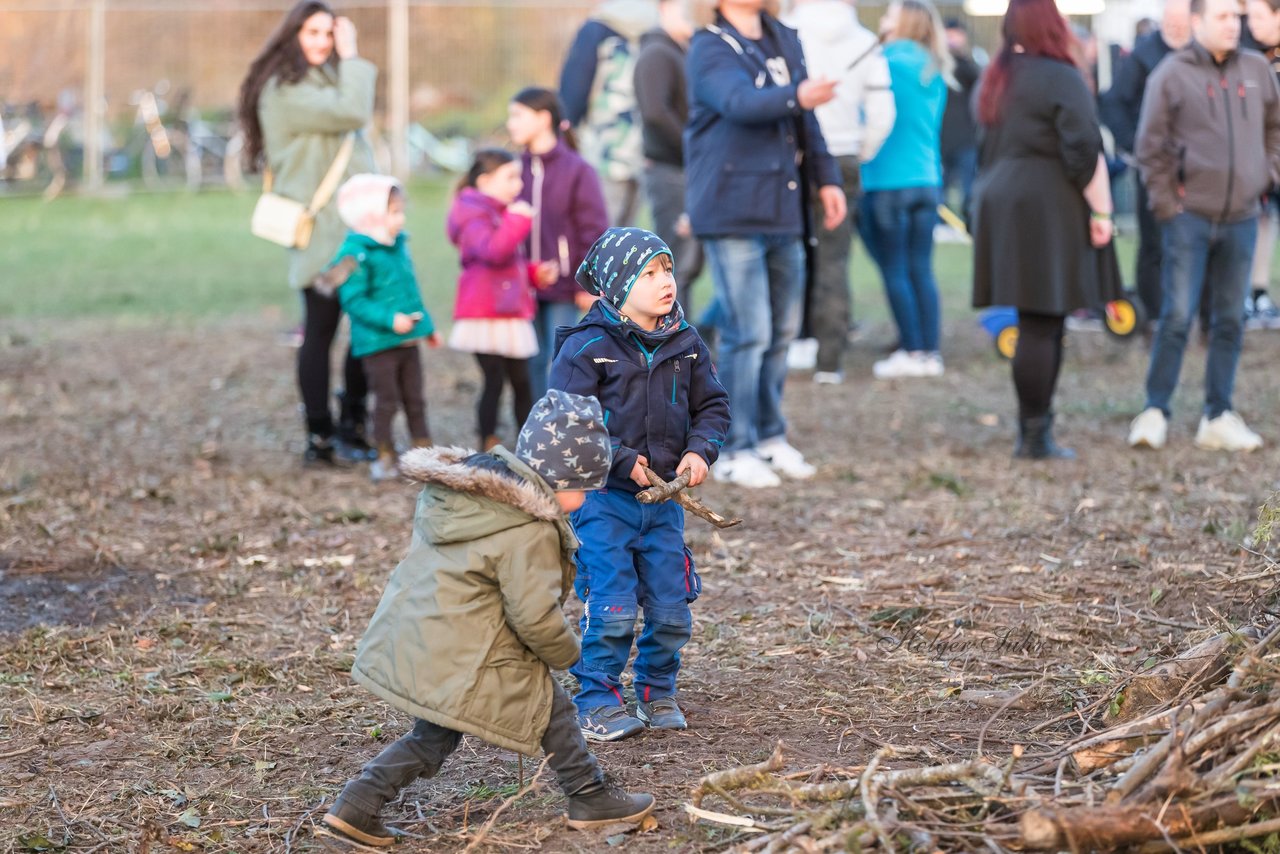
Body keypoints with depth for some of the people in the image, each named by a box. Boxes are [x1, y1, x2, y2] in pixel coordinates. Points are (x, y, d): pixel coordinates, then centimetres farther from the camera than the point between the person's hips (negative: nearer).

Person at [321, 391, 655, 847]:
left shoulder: (455, 487, 10)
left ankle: (357, 805, 16)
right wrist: (566, 653, 1)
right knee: (550, 705, 8)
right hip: (457, 658, -8)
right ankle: (591, 798, 17)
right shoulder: (530, 533, -18)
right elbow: (535, 616, -18)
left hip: (405, 639, 9)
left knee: (435, 733, 22)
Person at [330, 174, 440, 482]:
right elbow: (353, 300, -21)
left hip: (407, 340, 7)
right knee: (387, 401, 2)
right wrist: (389, 319, -27)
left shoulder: (398, 244, 7)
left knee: (414, 399, 14)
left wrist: (427, 325, 21)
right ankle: (385, 456, 16)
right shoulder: (355, 254, -18)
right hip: (378, 342, -7)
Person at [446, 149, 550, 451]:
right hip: (485, 316, -9)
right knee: (494, 381, -7)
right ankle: (489, 448, -1)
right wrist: (517, 220, -25)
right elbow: (492, 251, -30)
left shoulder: (503, 214, 19)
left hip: (512, 313, 9)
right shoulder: (475, 216, -10)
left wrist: (536, 273, 13)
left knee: (522, 381, 10)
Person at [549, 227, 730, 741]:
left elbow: (712, 404, 14)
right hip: (603, 499, -5)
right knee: (612, 608, -8)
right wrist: (622, 462, -17)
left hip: (664, 498, 5)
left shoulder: (685, 344, 5)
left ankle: (658, 693, 26)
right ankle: (597, 701, 8)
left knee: (671, 607, 6)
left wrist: (700, 449, -4)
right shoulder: (587, 347, -11)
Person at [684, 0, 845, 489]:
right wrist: (795, 97, -46)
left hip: (783, 210, 7)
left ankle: (769, 437, 26)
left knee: (782, 332, 13)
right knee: (747, 334, -8)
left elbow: (805, 119, 19)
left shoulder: (785, 40, 13)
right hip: (733, 211, -7)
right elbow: (739, 101, -29)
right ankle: (735, 452, 1)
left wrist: (826, 178, 12)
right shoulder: (710, 49, -10)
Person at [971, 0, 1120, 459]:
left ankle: (1033, 431, 12)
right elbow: (1085, 153, -14)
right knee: (1042, 327, -5)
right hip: (1050, 214, -7)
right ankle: (1035, 435, -4)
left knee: (1035, 326, 11)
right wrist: (1101, 212, -10)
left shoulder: (995, 80, 14)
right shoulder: (1062, 79, -10)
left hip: (1001, 210, 7)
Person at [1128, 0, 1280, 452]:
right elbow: (1151, 147, -4)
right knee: (1177, 315, -8)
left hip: (1241, 218, 4)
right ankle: (1155, 412, 2)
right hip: (1190, 215, -4)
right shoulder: (1172, 74, -6)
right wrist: (1165, 204, -7)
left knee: (1231, 321, 7)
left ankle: (1218, 418, 15)